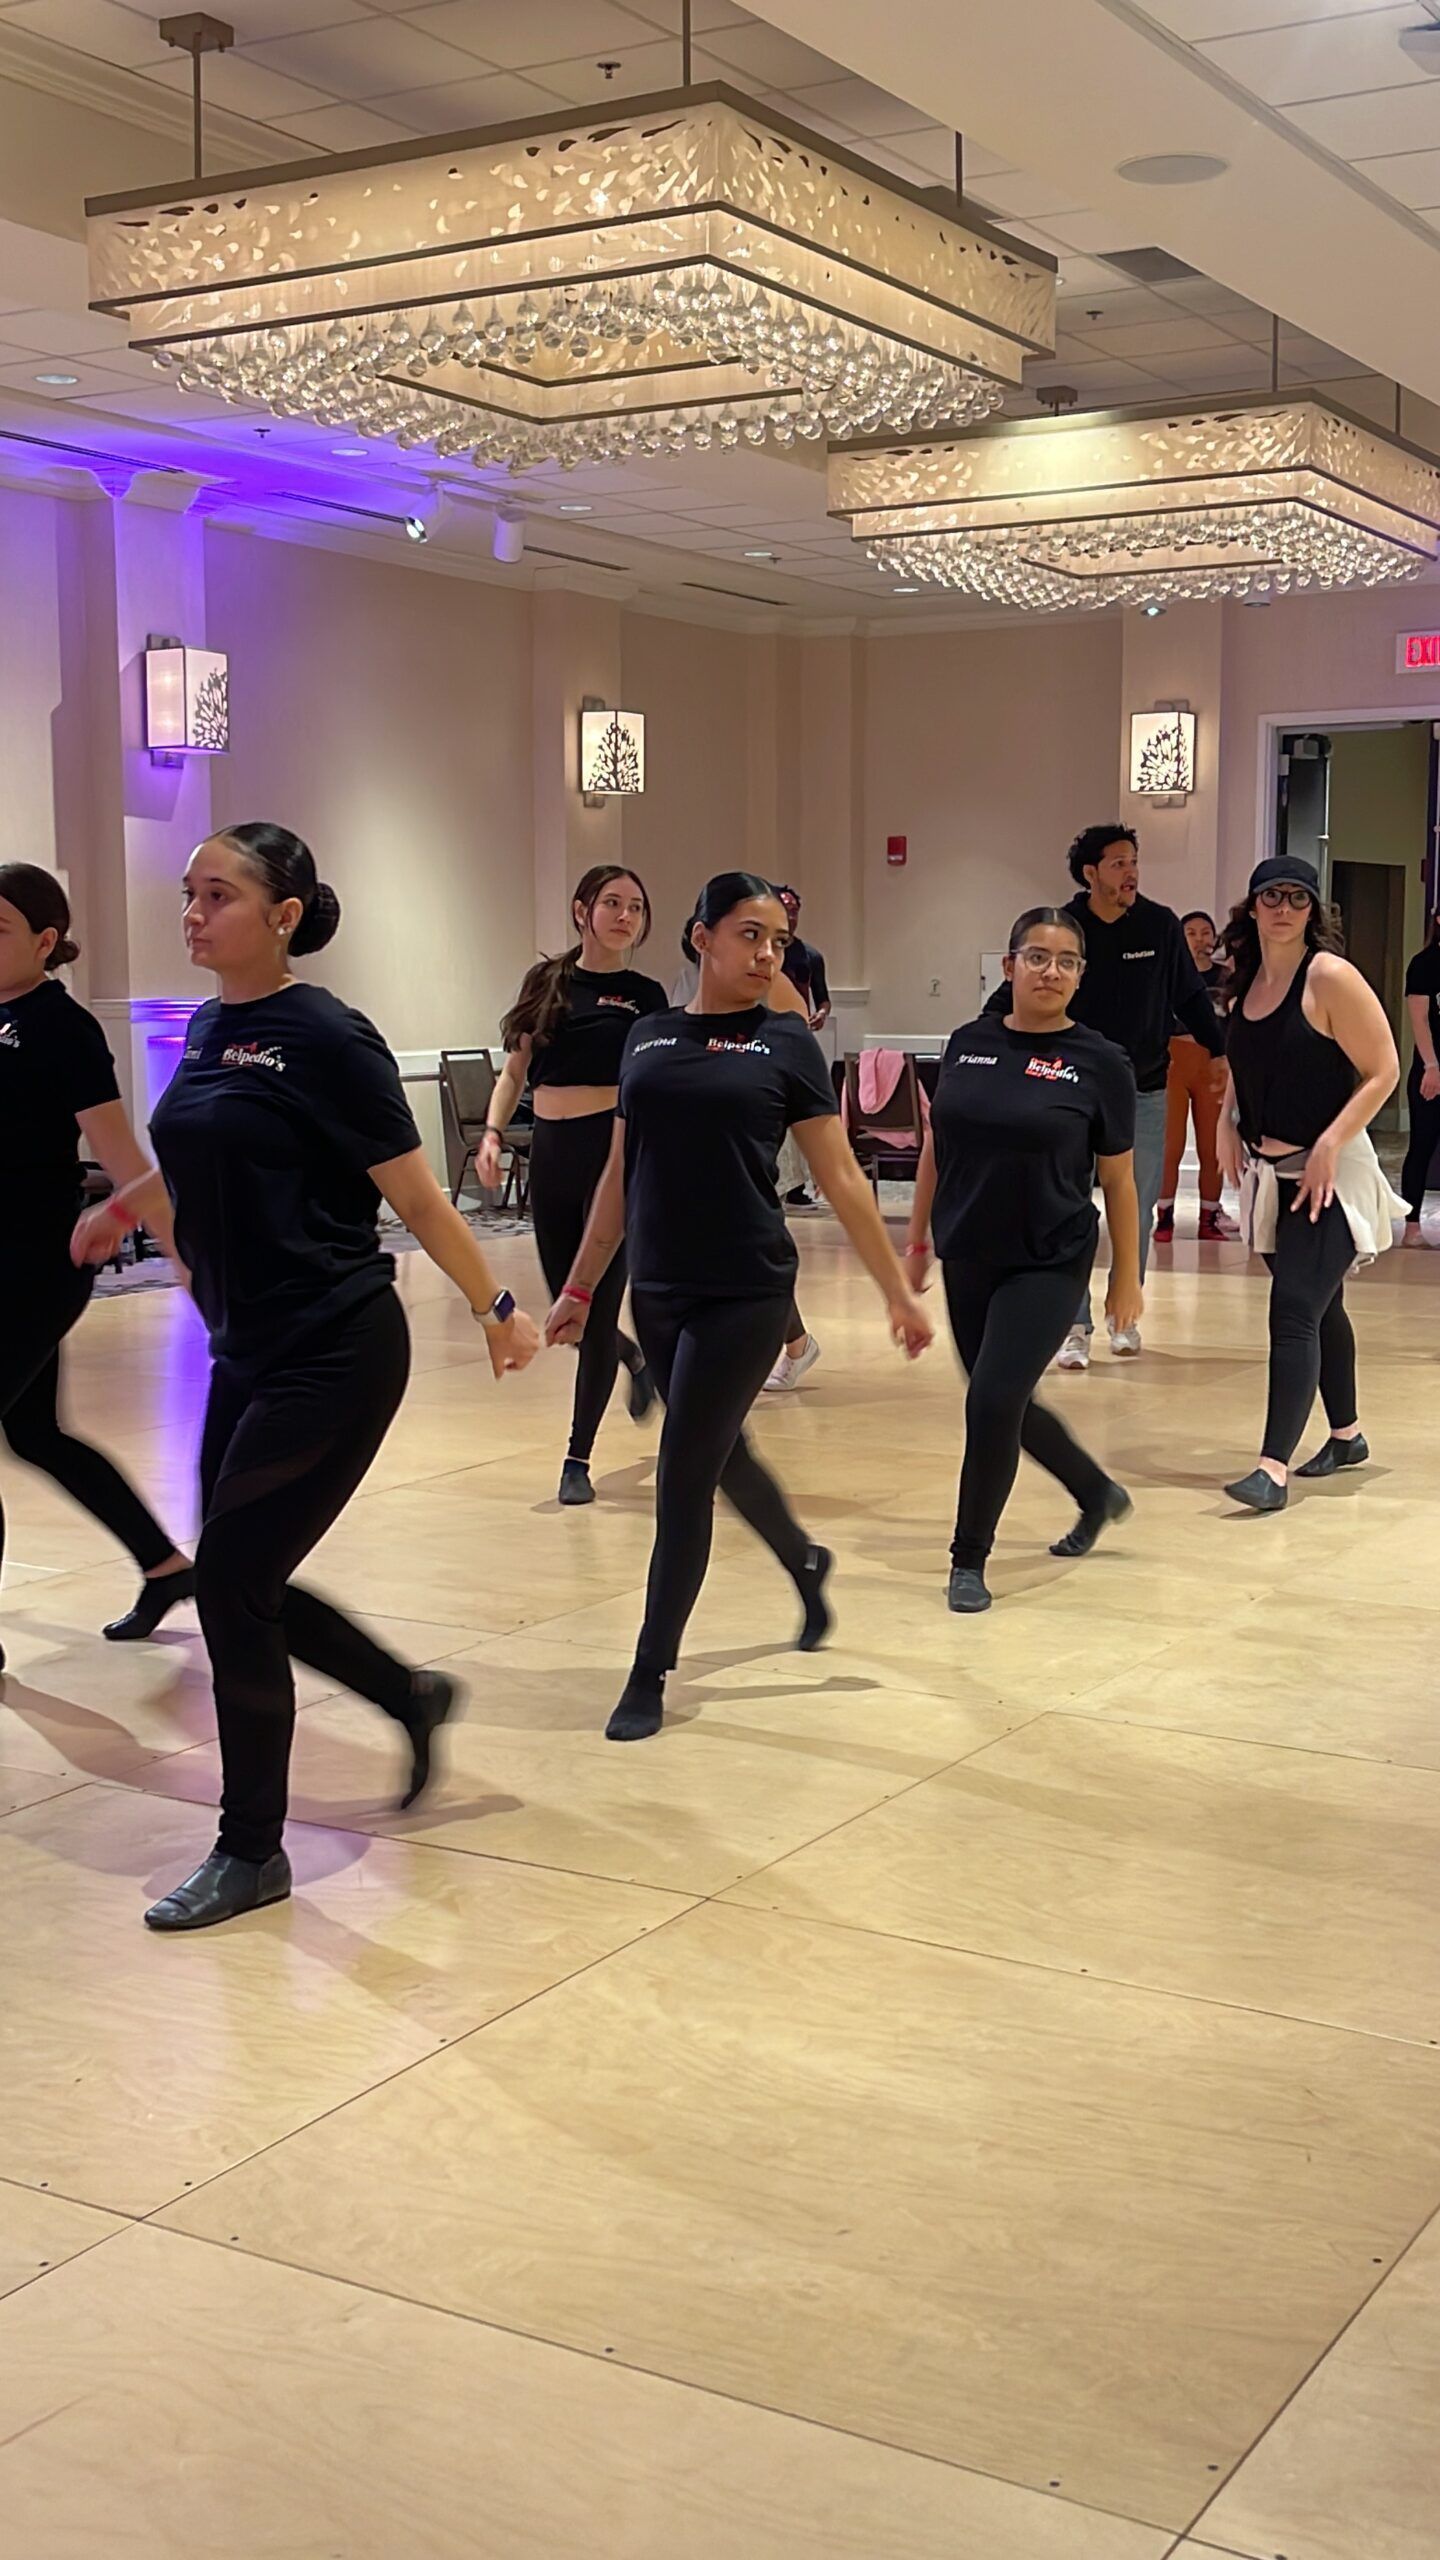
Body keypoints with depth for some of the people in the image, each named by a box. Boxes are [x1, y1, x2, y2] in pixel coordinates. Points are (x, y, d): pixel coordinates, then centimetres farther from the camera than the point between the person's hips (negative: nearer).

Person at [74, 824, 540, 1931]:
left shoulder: (325, 1037, -14)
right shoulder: (208, 1030, 7)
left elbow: (415, 1192, -11)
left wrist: (497, 1308, -5)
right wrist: (122, 1208, 38)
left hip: (334, 1352, -8)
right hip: (250, 1352, 8)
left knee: (233, 1585, -6)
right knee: (246, 1584, 11)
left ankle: (251, 1852, 11)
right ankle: (415, 1695, 37)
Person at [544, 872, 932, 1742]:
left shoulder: (786, 1043, -2)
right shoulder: (650, 1038, 8)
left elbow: (842, 1179, 0)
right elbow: (620, 1176, 14)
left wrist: (900, 1291, 0)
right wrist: (579, 1288, 15)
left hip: (745, 1293, -4)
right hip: (658, 1294, 4)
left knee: (683, 1479, -3)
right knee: (723, 1456, 19)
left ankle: (651, 1676, 9)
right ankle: (807, 1564, 48)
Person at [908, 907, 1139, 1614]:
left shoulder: (1100, 1064, -7)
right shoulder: (968, 1045, 3)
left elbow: (1118, 1181, -1)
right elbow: (935, 1150, 12)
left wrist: (1127, 1277, 3)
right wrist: (918, 1243, 13)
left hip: (1048, 1265, -5)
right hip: (968, 1261, 5)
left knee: (994, 1401, -12)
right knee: (1007, 1405, 15)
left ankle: (970, 1560, 6)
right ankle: (1098, 1493, 41)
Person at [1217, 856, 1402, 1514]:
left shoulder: (1330, 978, -13)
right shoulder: (1248, 980, 7)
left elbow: (1382, 1072, -13)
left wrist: (1329, 1146, -20)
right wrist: (1228, 1120, 7)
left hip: (1326, 1174, -7)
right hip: (1268, 1173, 7)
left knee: (1294, 1310, -14)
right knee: (1320, 1308, 18)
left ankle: (1274, 1468, -17)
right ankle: (1346, 1436, 33)